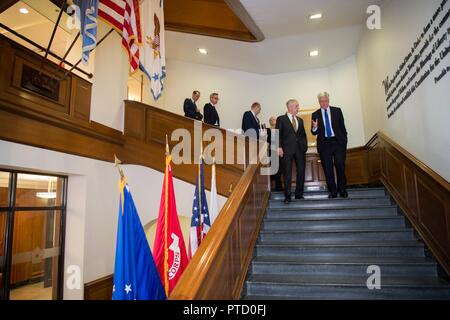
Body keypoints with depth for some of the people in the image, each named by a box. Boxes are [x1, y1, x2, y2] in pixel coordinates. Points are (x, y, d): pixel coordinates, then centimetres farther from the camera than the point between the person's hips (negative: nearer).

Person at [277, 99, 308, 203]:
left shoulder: (300, 120, 18)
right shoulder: (281, 119, 3)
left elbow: (303, 135, 19)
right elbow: (278, 134, -3)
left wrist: (305, 146, 6)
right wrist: (279, 147, -13)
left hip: (300, 149, 5)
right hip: (287, 149, -5)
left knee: (301, 171, 6)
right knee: (287, 173, -2)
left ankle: (299, 194, 20)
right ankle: (287, 196, 3)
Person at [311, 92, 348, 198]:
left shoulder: (337, 111, 8)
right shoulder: (315, 115, 7)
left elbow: (342, 126, 8)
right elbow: (314, 132, 6)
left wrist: (344, 140, 2)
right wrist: (314, 128, -16)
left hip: (338, 142, 0)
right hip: (324, 144, 0)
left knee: (340, 166, -2)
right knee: (328, 169, 2)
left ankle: (342, 190, 15)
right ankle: (332, 191, 14)